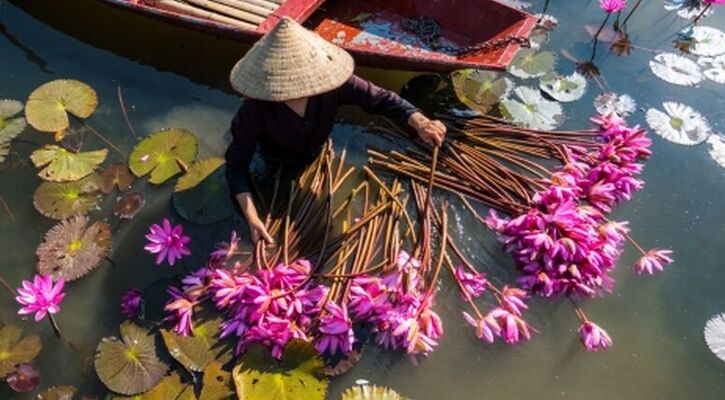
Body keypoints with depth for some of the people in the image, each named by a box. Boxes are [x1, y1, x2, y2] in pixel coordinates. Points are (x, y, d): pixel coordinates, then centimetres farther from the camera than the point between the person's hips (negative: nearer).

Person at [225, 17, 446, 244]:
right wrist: (252, 218, -44)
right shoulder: (255, 109, -39)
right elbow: (237, 163, -33)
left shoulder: (330, 82, -35)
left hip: (318, 155, 2)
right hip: (278, 167, -2)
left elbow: (380, 98, -30)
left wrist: (420, 123, -50)